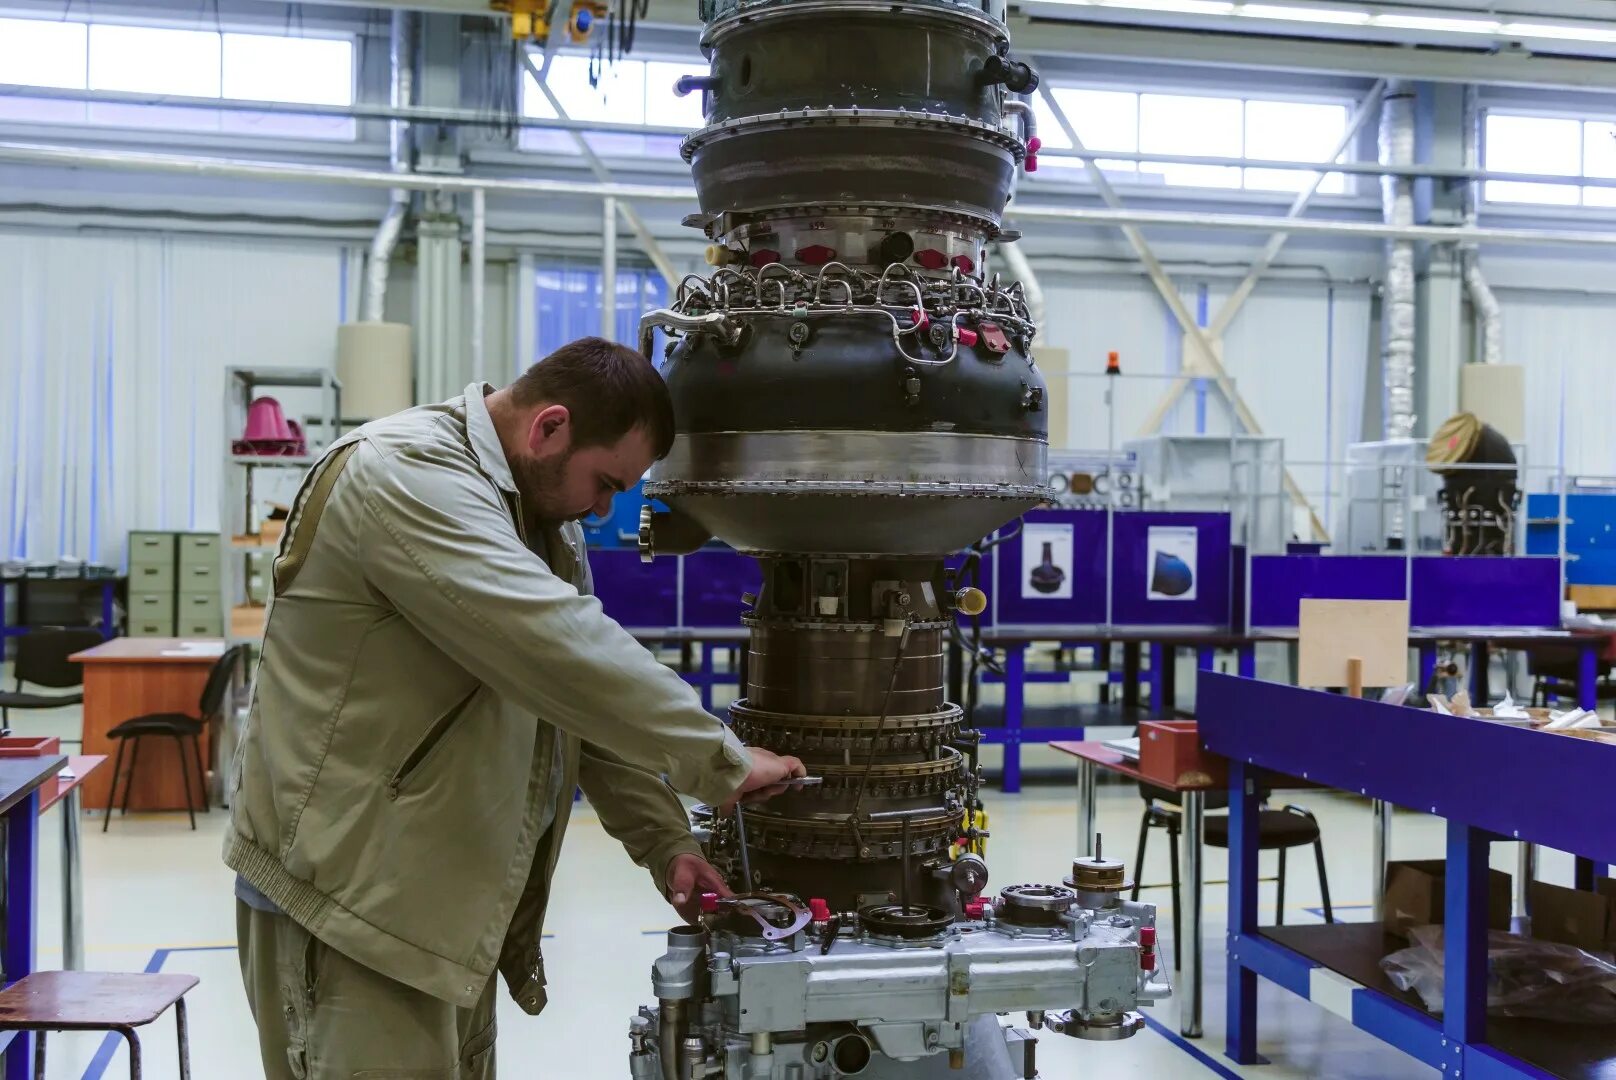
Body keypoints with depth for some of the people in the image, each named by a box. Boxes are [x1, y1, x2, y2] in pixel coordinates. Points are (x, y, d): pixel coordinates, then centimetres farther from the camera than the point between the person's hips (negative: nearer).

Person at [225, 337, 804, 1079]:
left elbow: (588, 694, 12)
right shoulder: (407, 476, -20)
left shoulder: (538, 508, 11)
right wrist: (722, 764, -22)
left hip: (450, 898, 9)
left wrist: (663, 840, 2)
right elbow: (562, 650, -30)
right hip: (348, 894, -9)